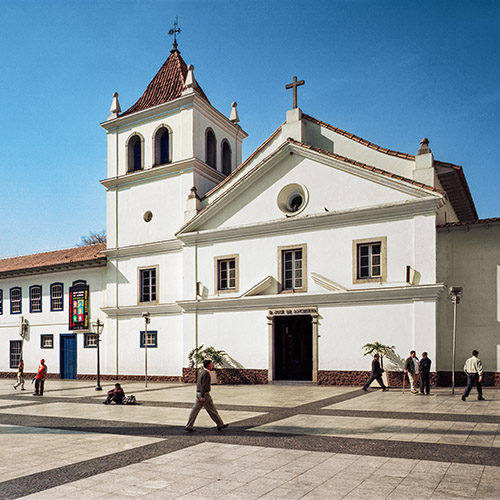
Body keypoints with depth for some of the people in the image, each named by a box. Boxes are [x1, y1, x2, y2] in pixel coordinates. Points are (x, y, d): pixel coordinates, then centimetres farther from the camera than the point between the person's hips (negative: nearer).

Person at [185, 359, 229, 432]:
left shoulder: (201, 372, 15)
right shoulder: (206, 373, -15)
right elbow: (204, 385, -21)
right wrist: (202, 397, -24)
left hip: (198, 393, 9)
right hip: (204, 394, -9)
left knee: (195, 410, 6)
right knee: (212, 410, 1)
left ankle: (188, 427, 5)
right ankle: (220, 425, 11)